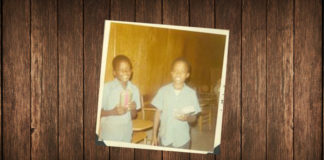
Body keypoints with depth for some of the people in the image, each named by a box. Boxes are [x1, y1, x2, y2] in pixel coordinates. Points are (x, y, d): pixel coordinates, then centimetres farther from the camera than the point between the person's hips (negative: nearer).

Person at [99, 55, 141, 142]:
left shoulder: (134, 89, 0)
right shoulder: (107, 88, -11)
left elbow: (133, 116, 8)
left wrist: (133, 109, -13)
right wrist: (113, 112, -21)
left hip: (126, 134, 3)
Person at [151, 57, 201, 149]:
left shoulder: (191, 93, -6)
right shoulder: (163, 91, -3)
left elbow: (194, 118, 1)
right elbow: (158, 113, 3)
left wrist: (187, 118, -21)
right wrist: (154, 135, 3)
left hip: (182, 140, -1)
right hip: (164, 138, 1)